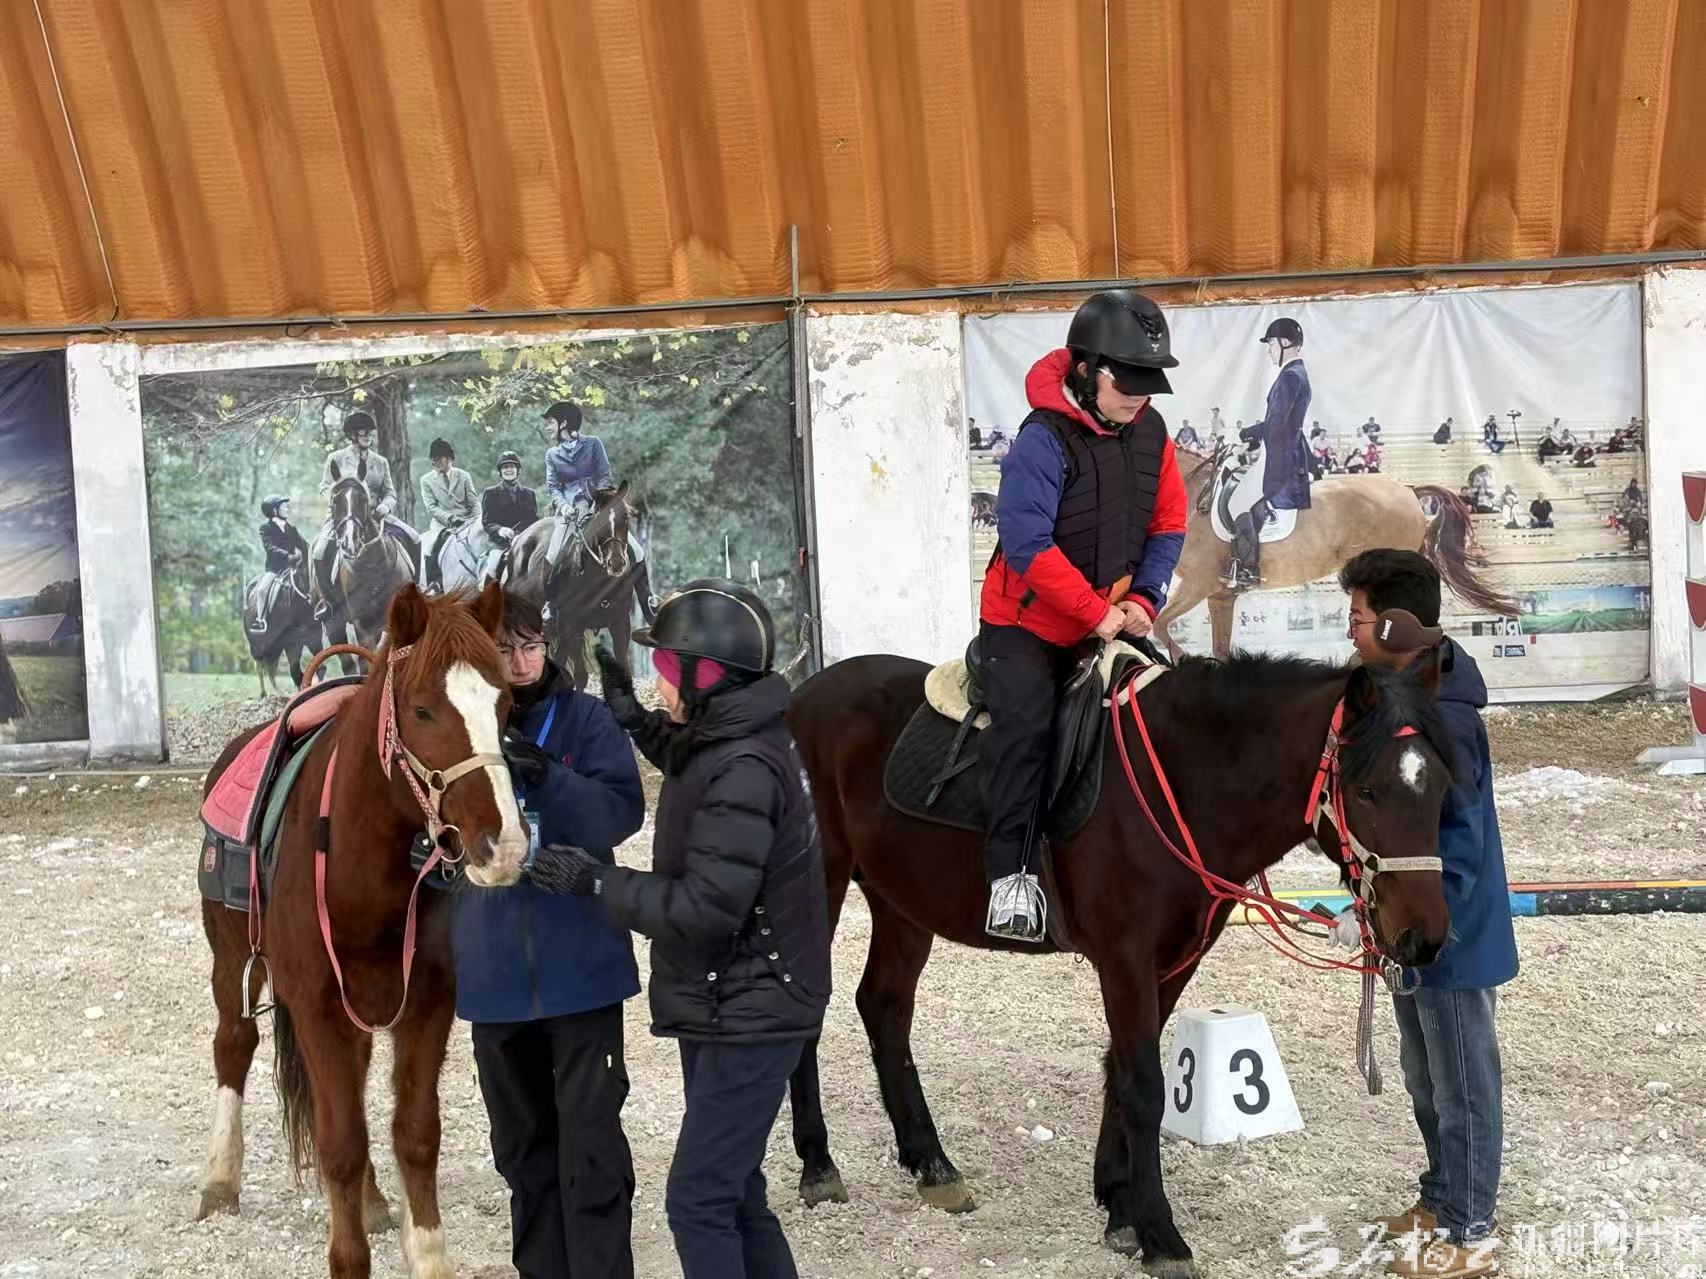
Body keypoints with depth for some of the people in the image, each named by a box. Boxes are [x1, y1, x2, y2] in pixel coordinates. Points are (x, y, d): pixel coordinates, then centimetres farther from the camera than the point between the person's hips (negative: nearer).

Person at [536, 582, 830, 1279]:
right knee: (732, 1191, 18)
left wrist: (596, 881, -22)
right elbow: (689, 767, 32)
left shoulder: (744, 770, -25)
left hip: (748, 1018, -10)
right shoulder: (722, 745, 6)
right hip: (723, 1011, 10)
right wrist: (632, 716, 19)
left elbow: (708, 905, -28)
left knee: (697, 1201, -6)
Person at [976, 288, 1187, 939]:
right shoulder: (1045, 439, -19)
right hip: (1025, 622, -7)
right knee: (1025, 722, -23)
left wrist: (1142, 600, -8)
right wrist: (1098, 613, -24)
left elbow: (1168, 525, 8)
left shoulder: (1151, 433, 2)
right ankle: (1010, 873, -19)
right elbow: (1027, 543, -26)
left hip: (1109, 621, 7)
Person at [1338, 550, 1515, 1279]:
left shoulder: (1443, 715, -25)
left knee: (1463, 1086, 5)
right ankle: (1443, 1198, 39)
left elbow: (1457, 843, -26)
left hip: (1451, 934, -9)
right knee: (1425, 1079, 22)